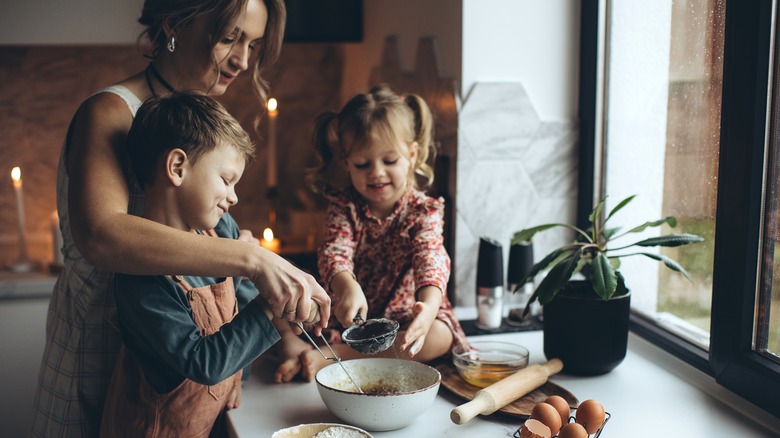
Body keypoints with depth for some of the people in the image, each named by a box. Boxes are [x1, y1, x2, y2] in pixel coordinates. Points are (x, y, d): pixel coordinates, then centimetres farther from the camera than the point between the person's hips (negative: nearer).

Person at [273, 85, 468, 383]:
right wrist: (346, 286, -46)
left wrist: (430, 304, -48)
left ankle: (328, 357, -35)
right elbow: (335, 250, -20)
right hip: (349, 316, 2)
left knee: (440, 336, -33)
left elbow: (431, 258, -25)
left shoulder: (424, 211, -6)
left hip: (404, 319, -1)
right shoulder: (344, 207, -2)